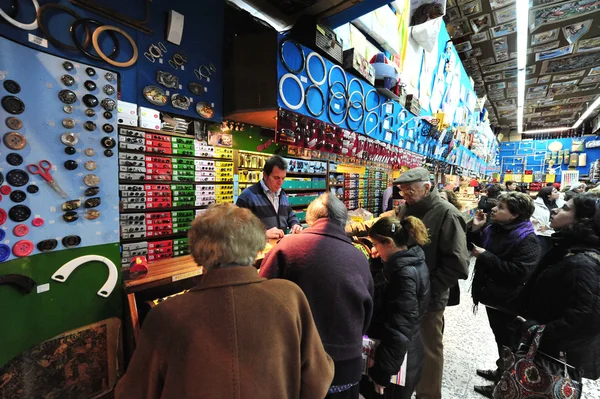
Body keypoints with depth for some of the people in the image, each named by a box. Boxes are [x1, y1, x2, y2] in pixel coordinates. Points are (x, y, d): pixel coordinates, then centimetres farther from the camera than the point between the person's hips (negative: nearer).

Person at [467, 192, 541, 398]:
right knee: (500, 339, 25)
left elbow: (519, 272, -30)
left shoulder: (527, 239, -21)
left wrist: (486, 256, -26)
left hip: (509, 302, -7)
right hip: (492, 296, 7)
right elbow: (472, 247, 8)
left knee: (508, 343, 12)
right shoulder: (492, 228, 3)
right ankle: (501, 371, 44)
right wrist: (475, 229, -6)